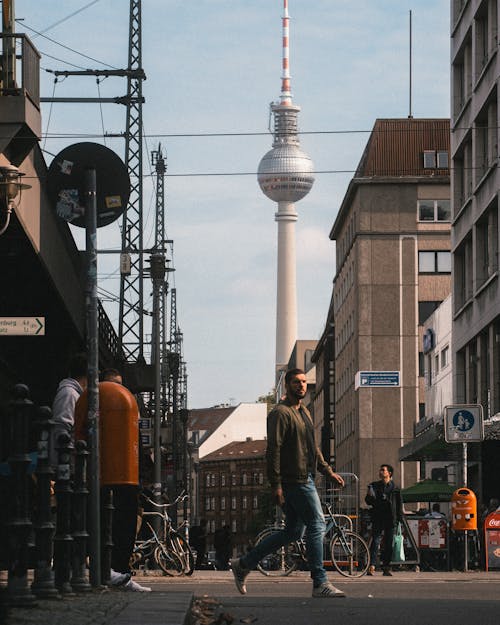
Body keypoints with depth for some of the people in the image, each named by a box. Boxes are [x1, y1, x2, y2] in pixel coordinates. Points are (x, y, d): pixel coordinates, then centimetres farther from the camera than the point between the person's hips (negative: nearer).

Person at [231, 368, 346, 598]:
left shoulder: (304, 412, 21)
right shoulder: (280, 413, -10)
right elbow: (273, 449, -16)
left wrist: (328, 471, 22)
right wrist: (275, 485, -21)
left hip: (305, 478, 10)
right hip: (295, 481, -10)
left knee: (292, 532, 12)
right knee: (316, 525, -11)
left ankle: (243, 564, 20)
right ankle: (320, 584, -9)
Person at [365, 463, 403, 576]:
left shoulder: (395, 488, 9)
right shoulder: (374, 486, 11)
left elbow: (399, 504, 11)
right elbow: (368, 501, 12)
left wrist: (399, 518, 3)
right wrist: (370, 496, -10)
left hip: (390, 520, 1)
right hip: (377, 519, -1)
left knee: (389, 544, 3)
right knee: (375, 541, -12)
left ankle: (386, 567, 9)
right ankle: (371, 566, -19)